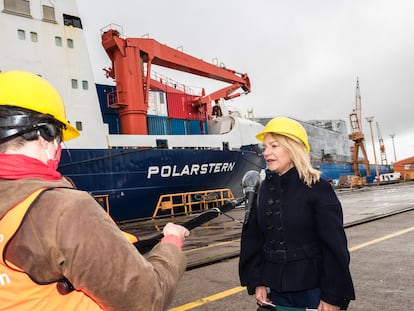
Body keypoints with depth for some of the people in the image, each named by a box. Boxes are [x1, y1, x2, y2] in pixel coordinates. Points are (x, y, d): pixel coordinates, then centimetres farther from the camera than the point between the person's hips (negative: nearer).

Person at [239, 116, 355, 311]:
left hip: (312, 289, -4)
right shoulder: (264, 189, 1)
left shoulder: (317, 188, -12)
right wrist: (256, 282, 0)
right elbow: (252, 238, 4)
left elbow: (335, 245, -12)